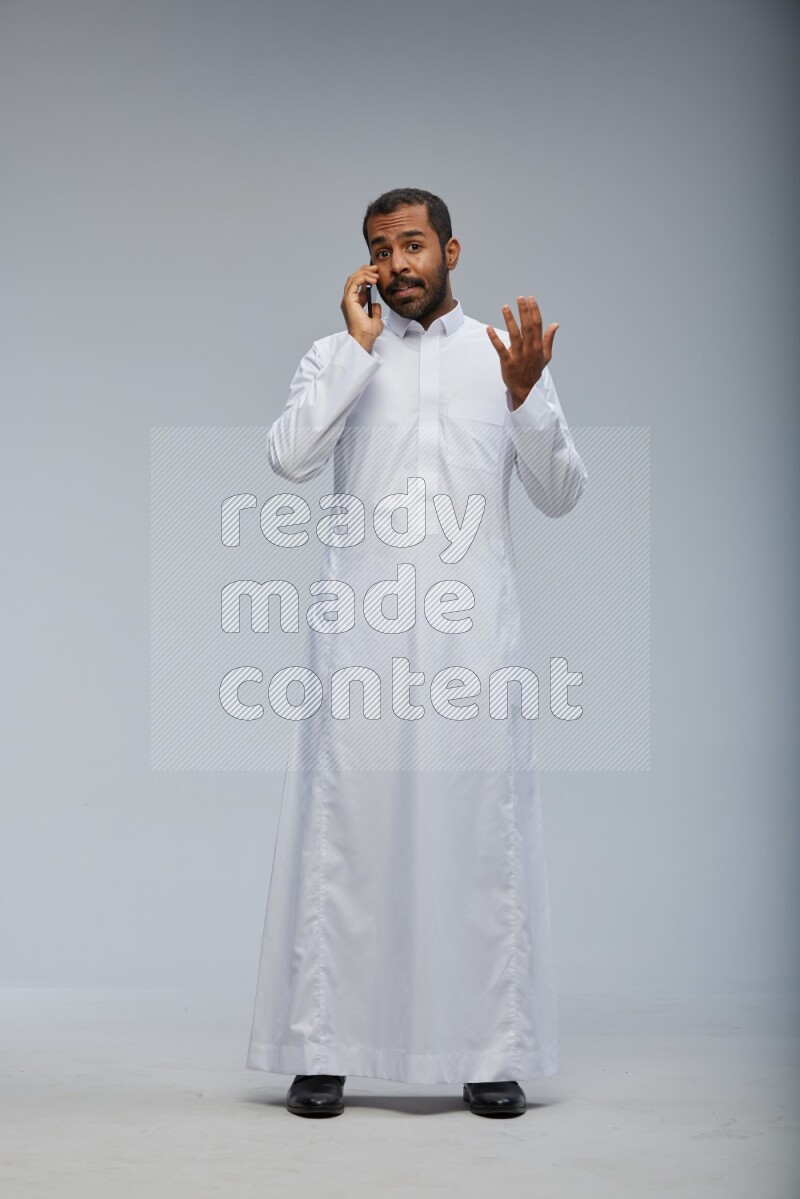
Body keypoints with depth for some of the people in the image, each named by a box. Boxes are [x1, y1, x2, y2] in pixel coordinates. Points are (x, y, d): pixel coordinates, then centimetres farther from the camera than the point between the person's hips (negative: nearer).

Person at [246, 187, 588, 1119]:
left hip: (474, 623, 1)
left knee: (484, 826, 0)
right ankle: (320, 1050, 5)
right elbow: (289, 458, -7)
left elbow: (561, 496, 6)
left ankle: (494, 1053, 7)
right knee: (342, 824, -1)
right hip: (361, 624, 0)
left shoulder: (504, 352, 12)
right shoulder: (337, 356, 11)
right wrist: (359, 346, -7)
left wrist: (527, 396, -10)